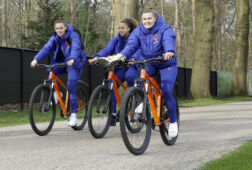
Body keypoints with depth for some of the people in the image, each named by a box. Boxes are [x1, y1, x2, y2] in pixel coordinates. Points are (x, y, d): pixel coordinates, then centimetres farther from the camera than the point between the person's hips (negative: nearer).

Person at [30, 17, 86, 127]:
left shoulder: (73, 36, -15)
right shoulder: (54, 38, 1)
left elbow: (76, 48, -31)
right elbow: (46, 49, -12)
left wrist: (72, 59, -51)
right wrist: (36, 59, -29)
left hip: (74, 64, -5)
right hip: (61, 62, 5)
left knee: (70, 88, -14)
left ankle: (73, 115, -5)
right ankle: (56, 92, -2)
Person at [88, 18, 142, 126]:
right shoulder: (117, 39, 8)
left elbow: (138, 51, -21)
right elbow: (107, 49, -5)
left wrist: (132, 59, -43)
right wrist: (97, 57, -24)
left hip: (133, 65, -4)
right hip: (120, 66, 4)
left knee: (129, 76, -37)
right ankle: (113, 114, -6)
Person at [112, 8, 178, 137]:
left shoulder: (165, 29, -17)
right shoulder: (138, 32, -8)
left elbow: (169, 40, -38)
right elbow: (131, 44, -23)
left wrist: (169, 52, -61)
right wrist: (122, 55, -45)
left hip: (167, 64, -3)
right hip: (149, 63, 4)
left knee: (166, 91, -17)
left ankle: (173, 122, 2)